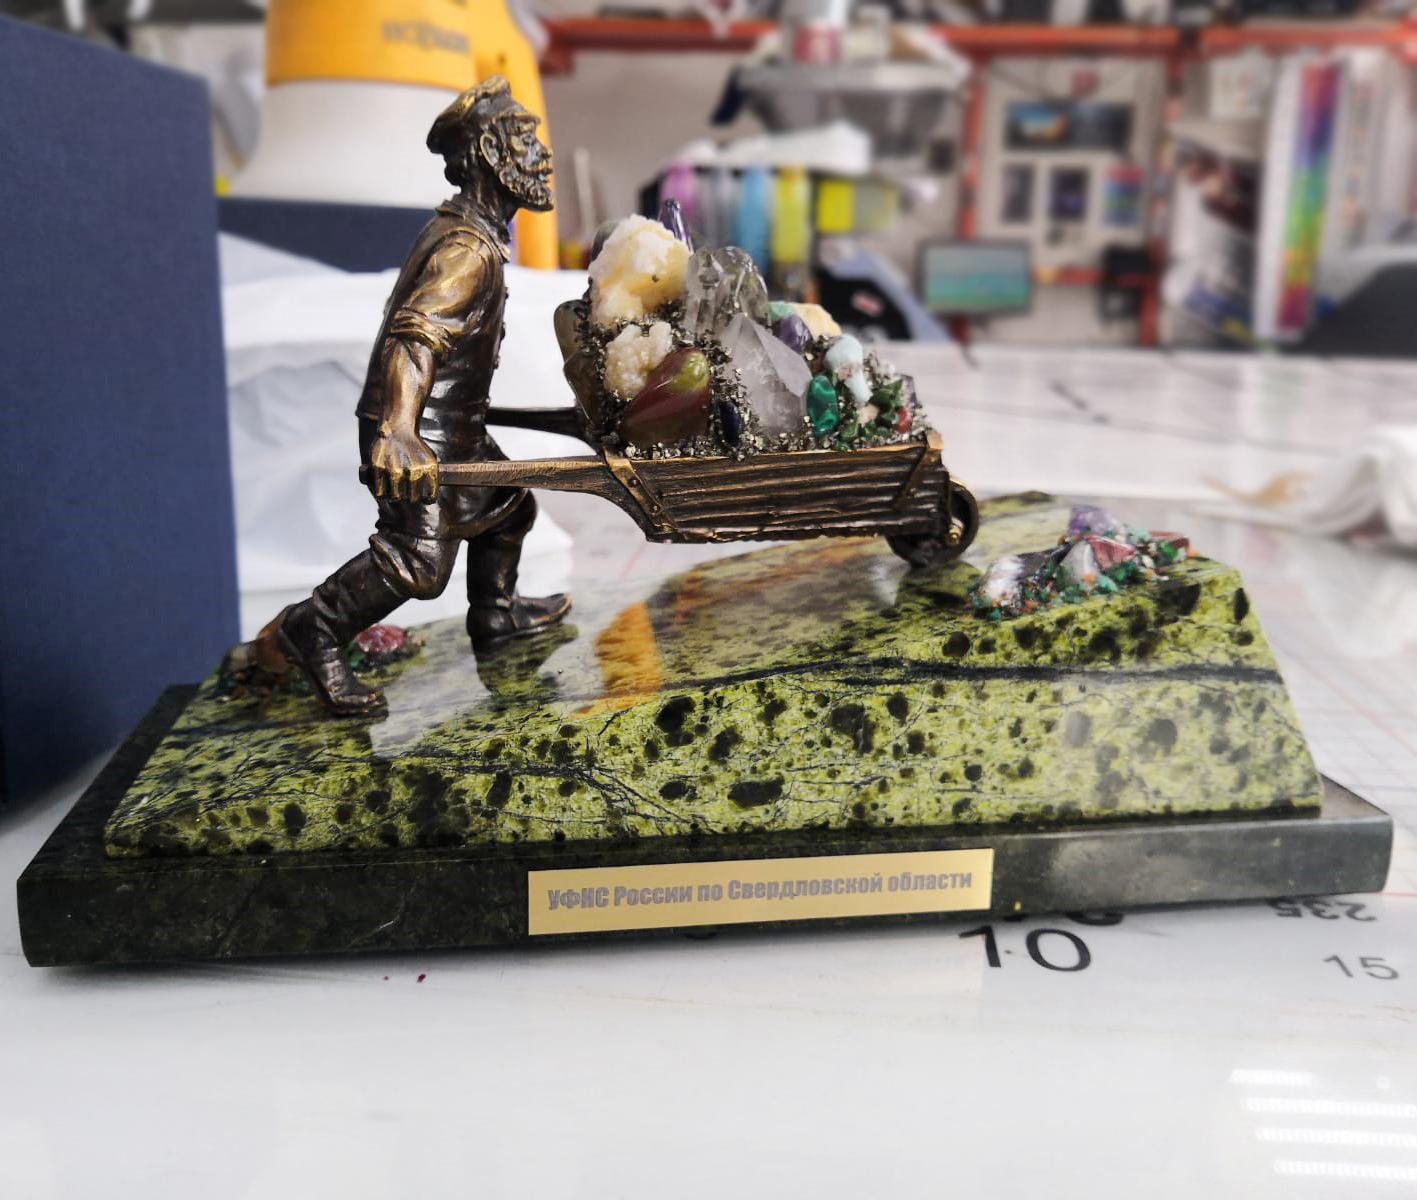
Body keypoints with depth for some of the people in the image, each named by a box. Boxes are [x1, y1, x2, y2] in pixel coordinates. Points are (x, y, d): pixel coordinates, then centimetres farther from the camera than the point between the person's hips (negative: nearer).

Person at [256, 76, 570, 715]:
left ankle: (495, 613, 37)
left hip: (454, 427, 11)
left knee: (506, 507, 21)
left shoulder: (458, 227, 14)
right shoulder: (470, 248, -19)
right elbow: (416, 332, -32)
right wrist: (397, 432, -44)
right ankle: (308, 633, -1)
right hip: (422, 434, -11)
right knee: (416, 560, -13)